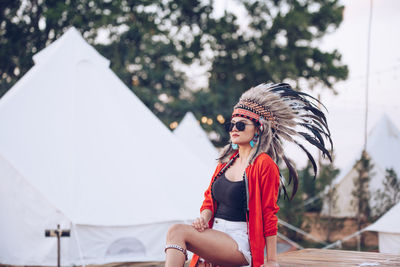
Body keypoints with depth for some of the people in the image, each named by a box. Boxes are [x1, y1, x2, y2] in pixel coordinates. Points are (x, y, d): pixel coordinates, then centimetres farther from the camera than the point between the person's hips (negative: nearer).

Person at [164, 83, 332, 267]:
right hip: (215, 240, 7)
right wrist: (204, 217, -4)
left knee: (178, 232, -25)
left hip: (242, 245, -7)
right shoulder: (227, 160, 16)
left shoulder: (263, 164, -8)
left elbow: (269, 214, -8)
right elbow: (210, 199, 19)